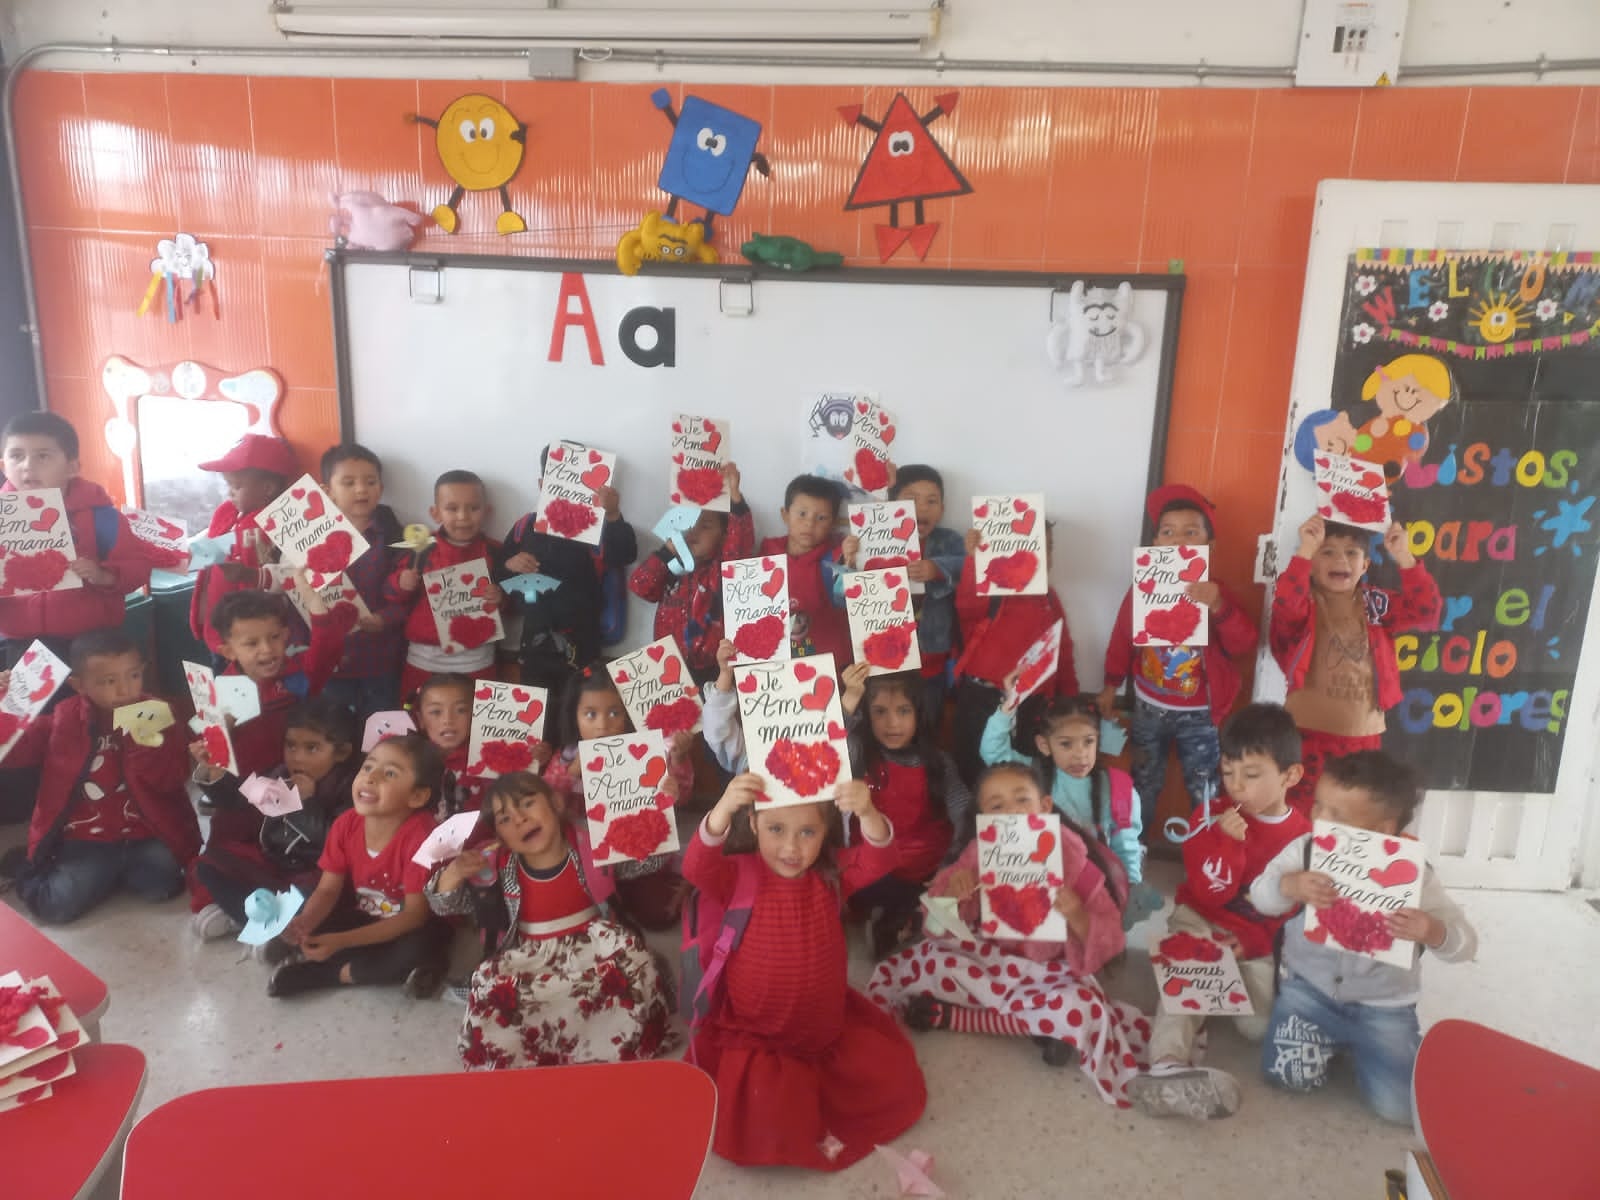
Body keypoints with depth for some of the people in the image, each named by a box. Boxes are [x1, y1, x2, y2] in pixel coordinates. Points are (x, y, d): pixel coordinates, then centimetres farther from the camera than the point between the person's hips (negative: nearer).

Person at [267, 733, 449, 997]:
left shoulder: (420, 837, -29)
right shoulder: (346, 824, -12)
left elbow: (415, 915, -27)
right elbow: (328, 890, -6)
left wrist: (340, 941, -34)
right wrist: (303, 923, -29)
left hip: (408, 929, -5)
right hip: (362, 919, 5)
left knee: (421, 949, -37)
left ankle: (315, 972, -16)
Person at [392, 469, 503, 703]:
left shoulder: (494, 553, -3)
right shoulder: (422, 551, -2)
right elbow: (392, 596, 4)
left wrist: (502, 597, -19)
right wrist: (400, 585, -17)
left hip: (475, 660, -1)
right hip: (424, 657, 1)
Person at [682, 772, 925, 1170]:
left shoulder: (832, 874, -6)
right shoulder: (739, 876, -15)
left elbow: (878, 859, -23)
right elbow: (697, 868, -35)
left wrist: (868, 815, -46)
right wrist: (723, 809, -55)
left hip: (829, 1029, 4)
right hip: (757, 1040, -4)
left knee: (899, 1086, 0)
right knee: (775, 1126, -24)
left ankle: (810, 1095, 18)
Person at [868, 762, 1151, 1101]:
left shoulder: (1073, 860, -14)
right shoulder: (980, 854, -7)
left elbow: (1108, 939, -14)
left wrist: (1077, 915, -35)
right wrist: (952, 892, -26)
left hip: (1052, 970, -2)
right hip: (993, 959, 2)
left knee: (1082, 1008, -34)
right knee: (926, 960, -22)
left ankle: (954, 1017, -21)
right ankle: (1036, 1025, -14)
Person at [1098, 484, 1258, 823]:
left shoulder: (1217, 593, -10)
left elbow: (1246, 645, -21)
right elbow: (1122, 640, 3)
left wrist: (1218, 608, -36)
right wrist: (1111, 685, 6)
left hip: (1199, 715, -2)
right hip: (1148, 708, 2)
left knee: (1203, 794, 6)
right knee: (1142, 787, 17)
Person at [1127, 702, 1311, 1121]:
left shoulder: (1302, 836, -2)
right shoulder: (1211, 816, -6)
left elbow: (1297, 908, -2)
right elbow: (1208, 894, -15)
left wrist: (1254, 941, -18)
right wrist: (1227, 841, -29)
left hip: (1261, 942, 1)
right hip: (1201, 922, -1)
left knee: (1260, 1026, -19)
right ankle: (1170, 1065, -46)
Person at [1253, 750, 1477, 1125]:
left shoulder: (1413, 875, -16)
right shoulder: (1304, 850, -12)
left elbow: (1465, 943, -14)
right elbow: (1261, 896, -14)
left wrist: (1432, 932, -37)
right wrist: (1291, 885, -37)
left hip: (1384, 1005, -1)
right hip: (1309, 988, 1)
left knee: (1401, 1105, -12)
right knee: (1289, 1074, -12)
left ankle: (1357, 1044, 19)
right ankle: (1333, 1038, 19)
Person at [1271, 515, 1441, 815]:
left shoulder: (1375, 604, 8)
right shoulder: (1305, 604, -4)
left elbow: (1425, 611, -3)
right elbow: (1285, 604, -27)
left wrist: (1404, 558, -12)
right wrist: (1305, 550, -31)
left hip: (1365, 737, 4)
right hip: (1309, 734, -4)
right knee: (1301, 814, -2)